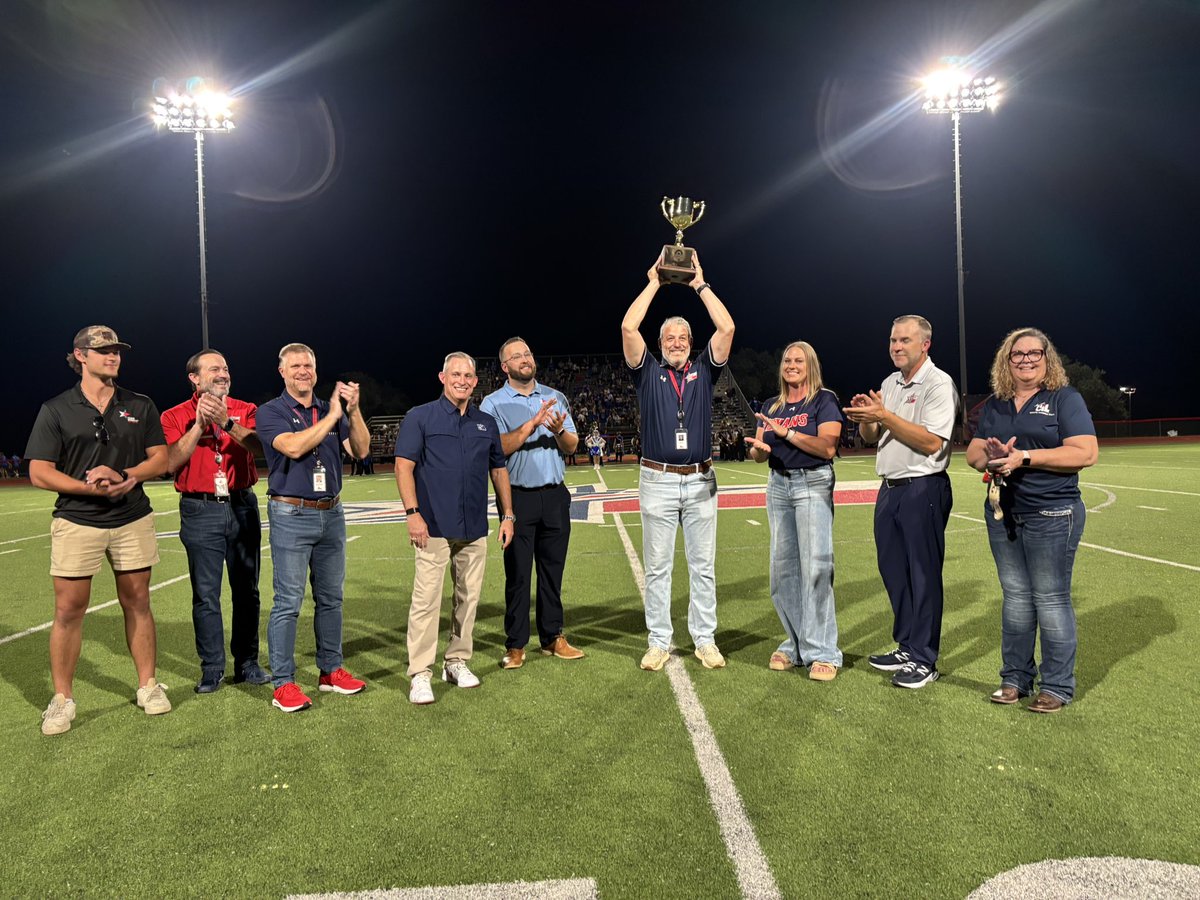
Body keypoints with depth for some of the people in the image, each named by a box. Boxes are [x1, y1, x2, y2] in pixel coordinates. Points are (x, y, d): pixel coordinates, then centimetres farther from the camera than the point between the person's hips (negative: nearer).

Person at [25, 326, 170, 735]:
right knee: (68, 609, 1)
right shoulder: (56, 409, 0)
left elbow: (161, 458, 5)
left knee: (137, 603, 7)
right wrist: (90, 487, -19)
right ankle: (62, 699, 14)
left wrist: (127, 477, -14)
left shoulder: (140, 406, 7)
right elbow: (39, 472, -4)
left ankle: (148, 686, 18)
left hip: (133, 520, 2)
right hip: (77, 522, -1)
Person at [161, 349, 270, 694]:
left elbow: (259, 446, -11)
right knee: (205, 594, 1)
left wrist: (226, 422, -22)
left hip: (242, 506, 2)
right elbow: (170, 463, -9)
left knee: (247, 590, 7)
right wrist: (199, 424, -15)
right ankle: (211, 669, 13)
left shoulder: (246, 411, 7)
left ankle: (247, 663, 19)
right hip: (200, 512, -1)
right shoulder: (176, 416, 4)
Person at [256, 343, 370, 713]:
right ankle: (283, 683, 4)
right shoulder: (271, 412, -2)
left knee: (331, 598, 11)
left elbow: (361, 449, 2)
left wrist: (353, 410, -11)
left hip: (331, 513, 5)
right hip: (291, 515, -5)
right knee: (288, 602, -4)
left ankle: (331, 671, 22)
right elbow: (293, 447, -20)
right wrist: (332, 416, -16)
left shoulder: (331, 410, 12)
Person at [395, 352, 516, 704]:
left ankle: (457, 662, 25)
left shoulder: (486, 423, 12)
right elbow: (404, 466, -6)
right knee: (426, 599, -5)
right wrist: (412, 512, -16)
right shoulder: (420, 417, 0)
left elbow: (498, 468, 17)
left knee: (469, 597, 11)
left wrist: (508, 514, 11)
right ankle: (420, 674, 3)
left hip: (475, 529, 5)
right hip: (434, 527, -4)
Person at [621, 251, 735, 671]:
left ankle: (705, 640, 16)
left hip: (700, 480, 1)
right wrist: (653, 283, 4)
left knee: (703, 566, 7)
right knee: (657, 566, 4)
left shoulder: (703, 370, 10)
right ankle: (659, 643, 13)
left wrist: (701, 285, 6)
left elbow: (727, 328, -1)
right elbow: (628, 328, -6)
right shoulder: (648, 372, 7)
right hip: (658, 481, -1)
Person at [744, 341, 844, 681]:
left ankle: (822, 652, -4)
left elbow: (827, 448, -15)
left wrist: (787, 432, -19)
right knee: (782, 567, 5)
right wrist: (758, 448, -14)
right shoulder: (772, 407, 15)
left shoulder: (824, 401, -2)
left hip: (813, 484, -6)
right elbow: (758, 454, 9)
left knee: (815, 566, -10)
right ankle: (796, 643, 16)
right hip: (778, 484, 6)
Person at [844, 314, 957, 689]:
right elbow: (871, 437, 19)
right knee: (893, 570, 13)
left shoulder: (938, 384, -9)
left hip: (923, 490, -8)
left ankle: (924, 660, 8)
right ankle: (906, 647, 27)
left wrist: (884, 415, -21)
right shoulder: (889, 384, 15)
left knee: (923, 574, -1)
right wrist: (865, 418, -3)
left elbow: (931, 442, -20)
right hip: (890, 489, 8)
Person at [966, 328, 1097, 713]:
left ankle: (1058, 686, 12)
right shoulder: (994, 405, 12)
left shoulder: (1065, 398, -3)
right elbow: (973, 453, 11)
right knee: (1015, 596, 12)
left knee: (1050, 598, 0)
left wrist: (1023, 457, -20)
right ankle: (1015, 678, 22)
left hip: (1052, 514, -5)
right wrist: (991, 457, -13)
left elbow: (1085, 453, -14)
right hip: (1003, 512, 5)